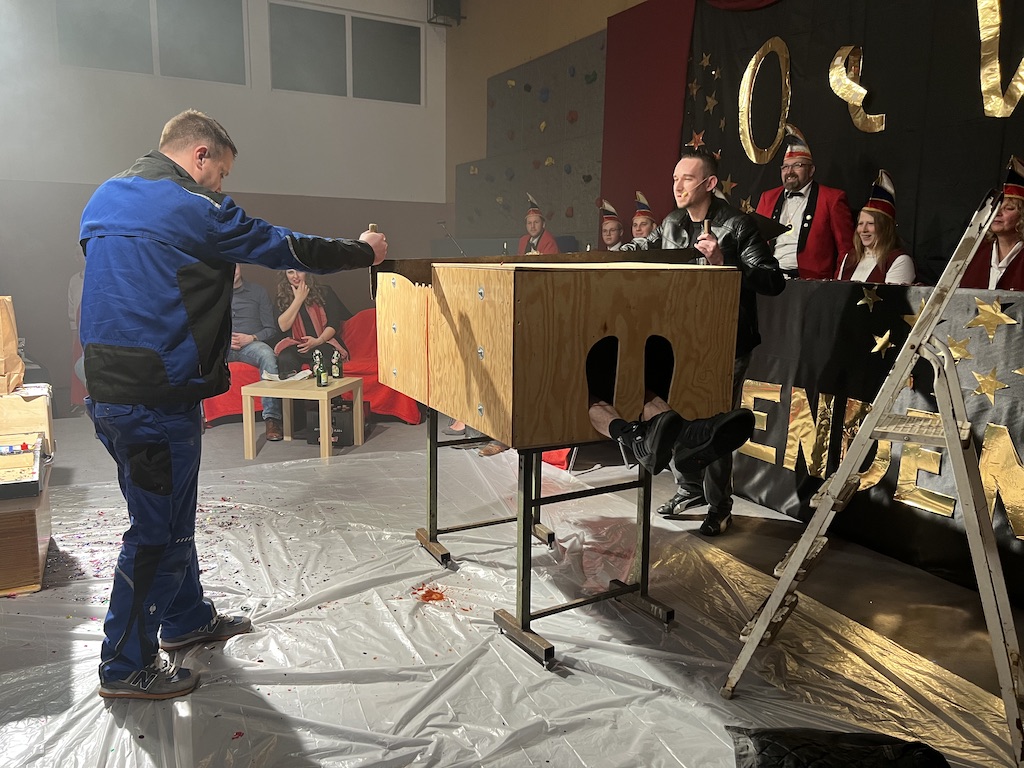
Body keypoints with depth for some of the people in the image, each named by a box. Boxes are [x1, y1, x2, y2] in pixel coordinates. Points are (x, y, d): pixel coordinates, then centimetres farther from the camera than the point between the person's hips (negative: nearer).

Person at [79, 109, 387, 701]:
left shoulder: (103, 201, 15)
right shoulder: (193, 208, -12)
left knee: (170, 513, 22)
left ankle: (186, 618, 38)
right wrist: (365, 251, 5)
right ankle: (127, 666, 18)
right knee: (159, 529, 4)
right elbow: (289, 249, -8)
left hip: (107, 389, 9)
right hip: (158, 397, -9)